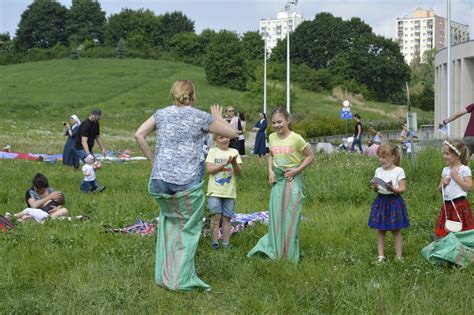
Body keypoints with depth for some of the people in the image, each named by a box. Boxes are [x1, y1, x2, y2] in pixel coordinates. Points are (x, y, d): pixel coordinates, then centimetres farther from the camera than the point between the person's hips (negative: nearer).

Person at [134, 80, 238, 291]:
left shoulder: (162, 114, 11)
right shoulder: (201, 117, 3)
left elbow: (139, 135, 1)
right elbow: (232, 134, 11)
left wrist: (152, 160, 10)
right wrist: (218, 118, 28)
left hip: (159, 180, 4)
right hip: (186, 182, -3)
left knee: (169, 221, 23)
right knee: (189, 228, 10)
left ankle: (164, 275, 22)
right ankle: (181, 279, 8)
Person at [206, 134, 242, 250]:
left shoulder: (234, 152, 5)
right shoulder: (212, 151, 1)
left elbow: (239, 172, -1)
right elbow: (209, 169, -9)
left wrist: (234, 163, -21)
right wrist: (224, 163, -17)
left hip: (229, 192, 2)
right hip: (215, 191, -2)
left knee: (226, 218, 6)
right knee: (216, 216, -7)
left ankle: (226, 244, 11)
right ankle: (215, 242, -1)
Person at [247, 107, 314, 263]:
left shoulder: (296, 139, -14)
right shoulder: (272, 138, 2)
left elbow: (310, 156, -5)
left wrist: (296, 170, -14)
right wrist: (270, 171, 2)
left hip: (293, 180, -5)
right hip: (277, 179, 5)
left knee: (290, 216, 0)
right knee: (276, 214, 7)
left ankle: (290, 254, 9)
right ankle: (276, 250, 18)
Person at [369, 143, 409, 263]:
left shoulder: (399, 171, -7)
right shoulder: (378, 171, 6)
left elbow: (403, 189, -10)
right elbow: (375, 189, 9)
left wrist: (393, 189, -27)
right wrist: (375, 187, -14)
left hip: (394, 201, -4)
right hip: (381, 201, 4)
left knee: (395, 230, 4)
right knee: (380, 230, 8)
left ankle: (399, 256, 13)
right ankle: (381, 255, 16)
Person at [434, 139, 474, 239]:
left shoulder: (464, 169, -7)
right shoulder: (445, 170, 11)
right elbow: (440, 189, 15)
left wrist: (456, 176, -16)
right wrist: (443, 183, -7)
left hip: (460, 205, -6)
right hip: (447, 205, 6)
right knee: (441, 233, 7)